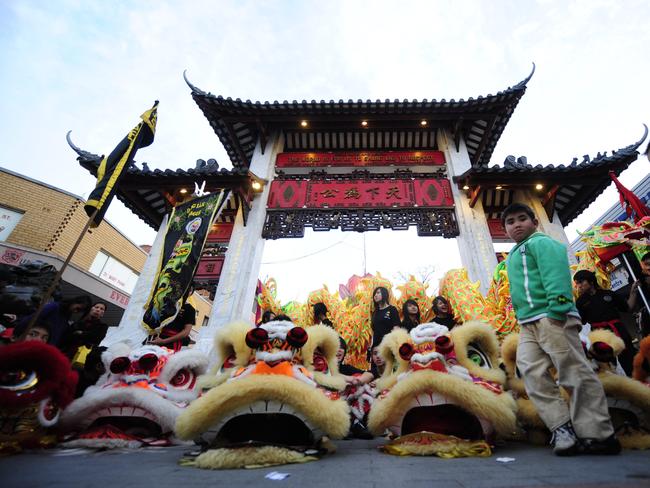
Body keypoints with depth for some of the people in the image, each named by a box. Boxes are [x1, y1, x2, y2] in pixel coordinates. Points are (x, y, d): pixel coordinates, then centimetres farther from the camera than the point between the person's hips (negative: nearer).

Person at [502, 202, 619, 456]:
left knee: (576, 373, -3)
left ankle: (598, 434, 6)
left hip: (551, 317, -8)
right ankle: (563, 429, 4)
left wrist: (557, 308, -25)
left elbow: (556, 273, -15)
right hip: (528, 324, 9)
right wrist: (521, 318, 18)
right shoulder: (513, 256, 26)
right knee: (532, 373, -1)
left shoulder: (541, 243, 1)